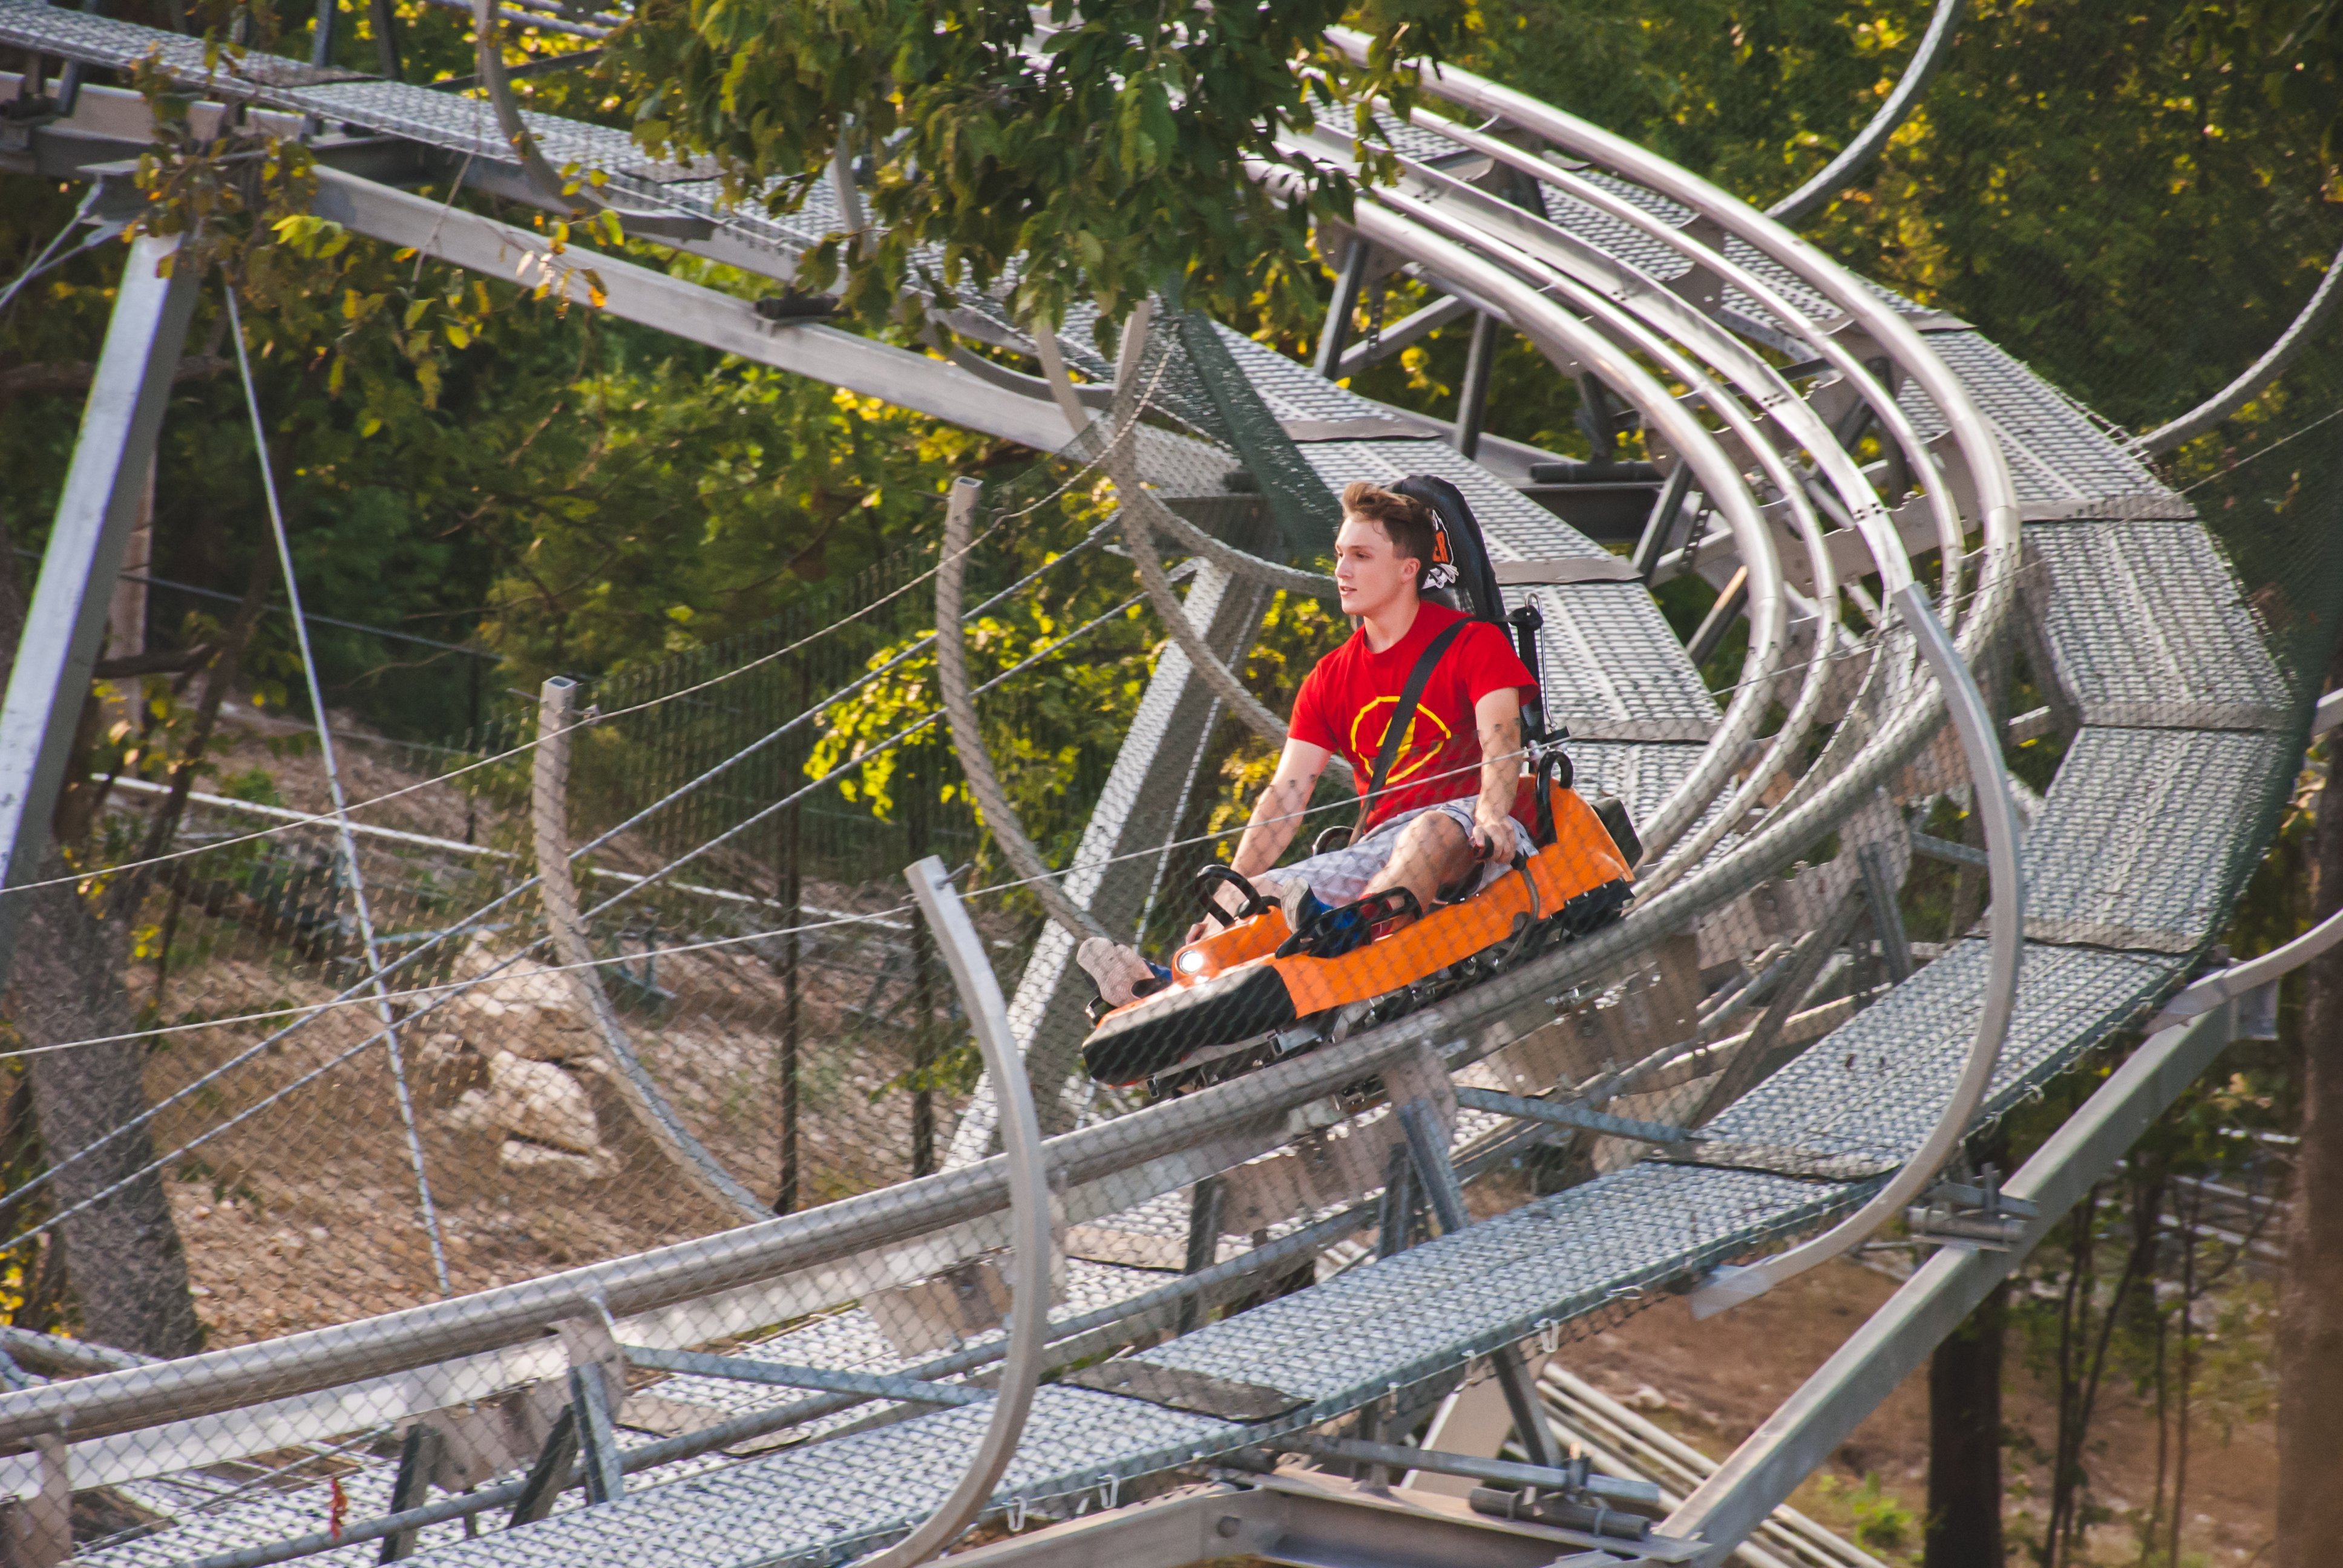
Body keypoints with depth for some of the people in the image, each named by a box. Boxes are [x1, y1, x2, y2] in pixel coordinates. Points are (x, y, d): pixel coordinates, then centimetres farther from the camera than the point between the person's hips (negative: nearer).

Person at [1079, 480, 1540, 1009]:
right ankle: (1171, 987, -46)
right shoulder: (1329, 682, 17)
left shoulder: (1473, 644, 3)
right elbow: (1285, 798, 8)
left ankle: (1351, 925, -67)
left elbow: (1500, 745, -13)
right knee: (1254, 897, -18)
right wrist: (1227, 900, -5)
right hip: (1378, 850, 5)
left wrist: (1491, 817, -35)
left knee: (1434, 829, -40)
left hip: (1469, 839, -5)